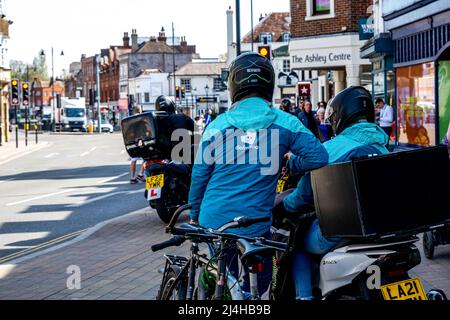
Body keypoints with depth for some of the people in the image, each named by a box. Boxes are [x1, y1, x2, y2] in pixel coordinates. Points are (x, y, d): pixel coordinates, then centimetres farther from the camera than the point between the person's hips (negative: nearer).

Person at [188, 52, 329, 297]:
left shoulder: (216, 125, 1)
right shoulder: (284, 123, -4)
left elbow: (199, 176, 4)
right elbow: (318, 157, -8)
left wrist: (194, 216, 17)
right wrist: (290, 165, 10)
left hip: (213, 222, 3)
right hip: (254, 227, -3)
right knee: (256, 286, 10)